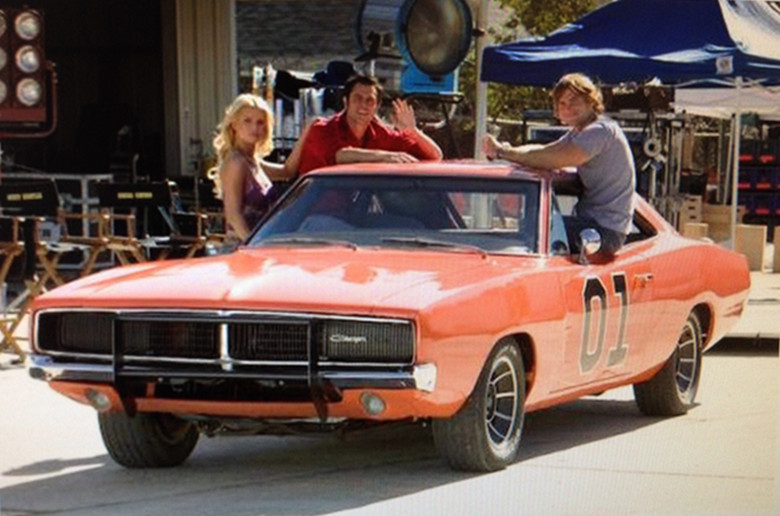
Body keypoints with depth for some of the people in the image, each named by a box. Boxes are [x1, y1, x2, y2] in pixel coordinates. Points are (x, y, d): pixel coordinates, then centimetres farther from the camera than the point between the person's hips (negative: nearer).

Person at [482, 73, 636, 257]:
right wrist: (500, 149, -9)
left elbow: (554, 159, -26)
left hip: (605, 230, -10)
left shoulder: (602, 130, -16)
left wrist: (505, 153, -18)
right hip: (591, 221, 10)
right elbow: (543, 151, 9)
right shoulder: (578, 133, 18)